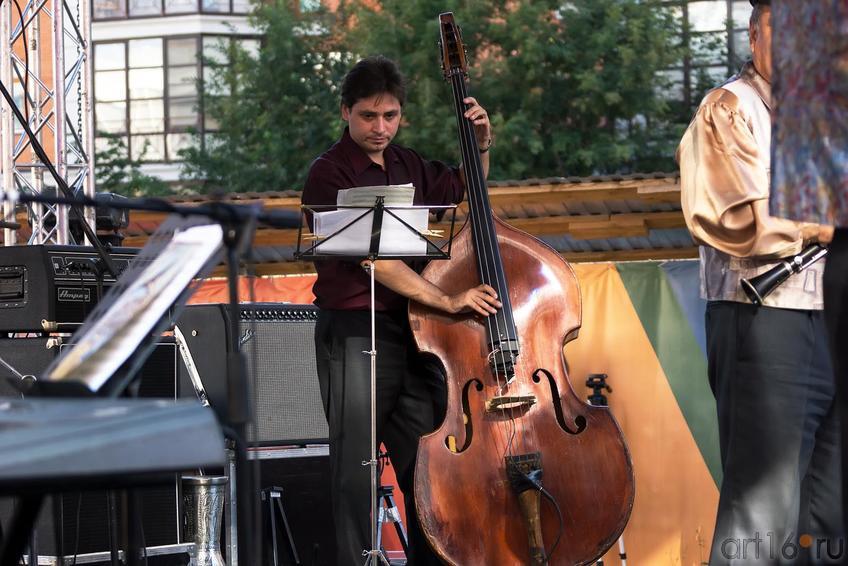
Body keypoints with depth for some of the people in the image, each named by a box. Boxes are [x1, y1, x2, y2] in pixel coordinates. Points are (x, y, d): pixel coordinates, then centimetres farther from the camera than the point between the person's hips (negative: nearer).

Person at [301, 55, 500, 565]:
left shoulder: (408, 165, 11)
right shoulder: (331, 175, -10)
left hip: (413, 332, 6)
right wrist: (446, 301, -26)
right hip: (355, 336, -6)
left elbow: (464, 190, 31)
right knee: (356, 467, -5)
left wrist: (481, 146, 11)